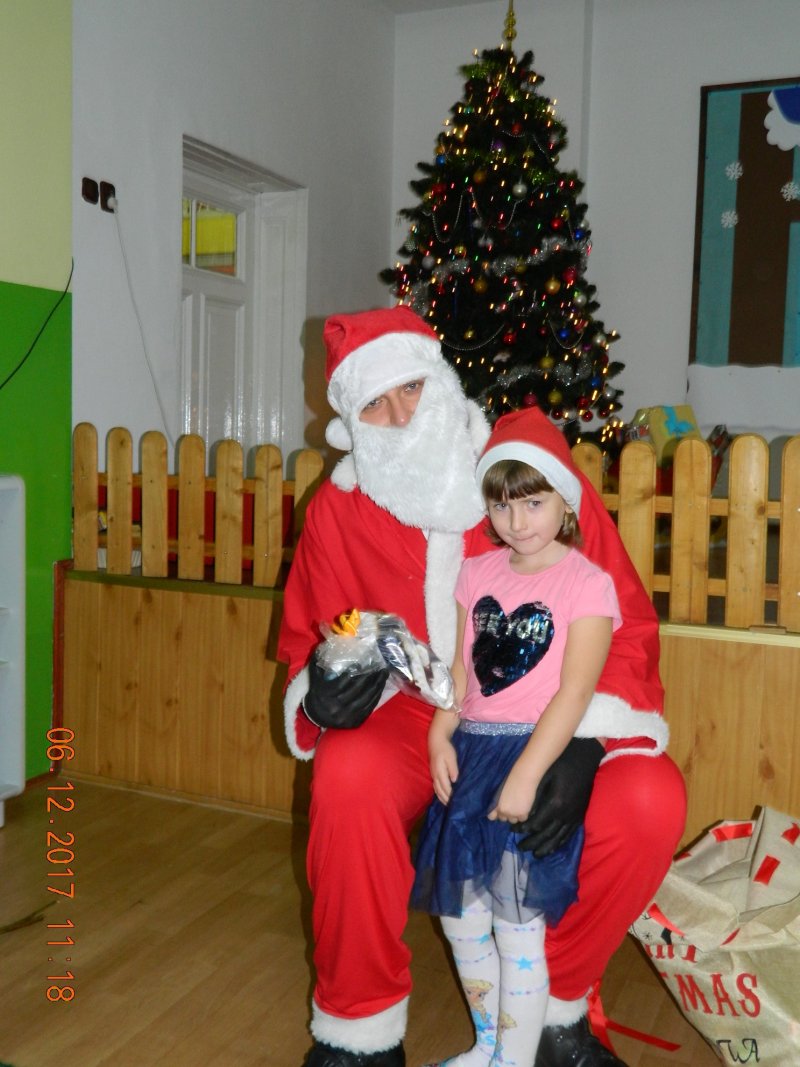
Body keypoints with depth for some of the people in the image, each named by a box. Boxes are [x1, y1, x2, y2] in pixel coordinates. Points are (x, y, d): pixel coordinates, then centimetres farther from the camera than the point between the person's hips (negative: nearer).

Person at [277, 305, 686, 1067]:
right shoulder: (338, 509, -7)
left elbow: (622, 623, -7)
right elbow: (307, 645, 3)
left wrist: (584, 742, -21)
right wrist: (323, 694, -22)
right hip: (412, 723, 0)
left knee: (649, 800, -27)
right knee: (349, 776, -34)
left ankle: (552, 1005, 2)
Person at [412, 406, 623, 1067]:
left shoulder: (586, 584, -9)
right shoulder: (479, 572, 9)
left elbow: (575, 692, -15)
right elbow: (461, 667, 10)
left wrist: (525, 774, -21)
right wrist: (442, 735, -4)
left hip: (541, 754, -6)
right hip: (472, 753, 7)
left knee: (518, 923, -2)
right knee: (459, 912, 15)